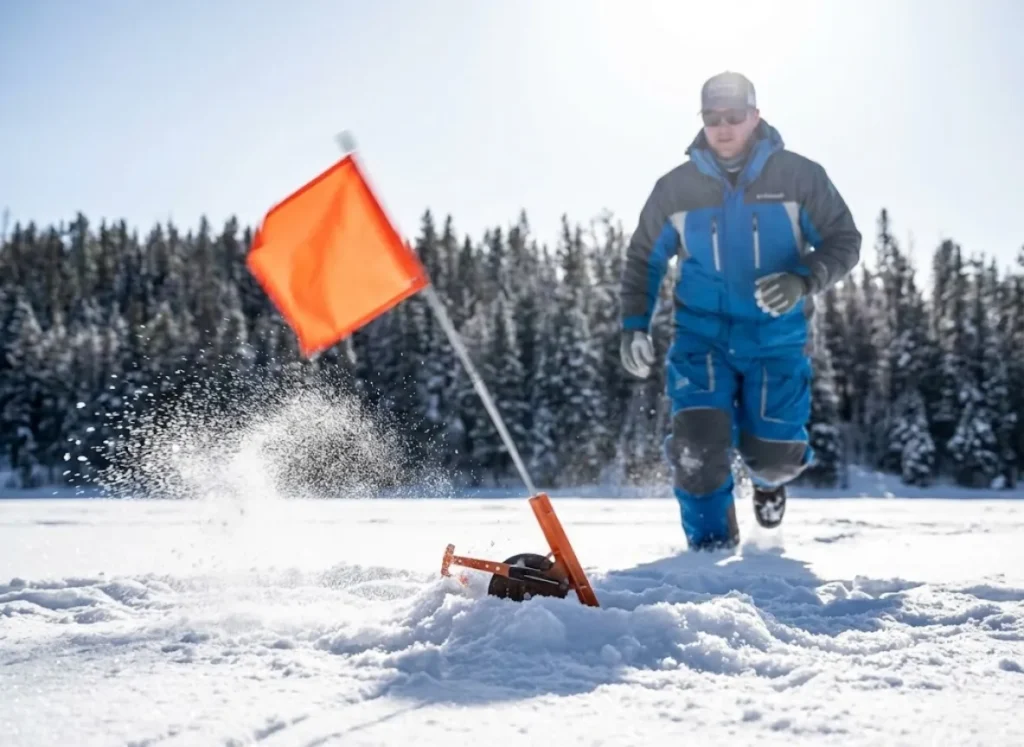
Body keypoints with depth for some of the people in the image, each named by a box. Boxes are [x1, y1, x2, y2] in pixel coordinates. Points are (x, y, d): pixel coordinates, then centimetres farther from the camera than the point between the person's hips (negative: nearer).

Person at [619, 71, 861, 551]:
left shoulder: (798, 177, -6)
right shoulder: (676, 188, -1)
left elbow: (844, 242, -3)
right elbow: (644, 258, 10)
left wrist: (804, 281, -23)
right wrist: (634, 324, -2)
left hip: (778, 336, 0)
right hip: (702, 335, 0)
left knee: (773, 454, 3)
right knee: (698, 446, -17)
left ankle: (770, 479, 44)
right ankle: (710, 542, 9)